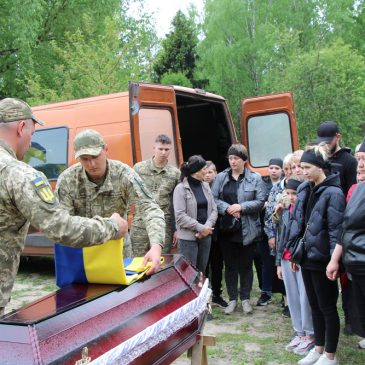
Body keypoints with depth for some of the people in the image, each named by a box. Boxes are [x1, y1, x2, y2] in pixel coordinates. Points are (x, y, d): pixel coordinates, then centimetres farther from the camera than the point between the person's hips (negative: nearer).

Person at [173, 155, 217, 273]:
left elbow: (213, 209, 6)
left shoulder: (205, 186, 9)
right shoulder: (181, 188, -9)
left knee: (201, 271, 14)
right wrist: (200, 227, -17)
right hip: (188, 238, -6)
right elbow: (180, 216, -15)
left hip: (205, 236, 6)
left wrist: (207, 227, -10)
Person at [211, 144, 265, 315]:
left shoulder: (255, 178, -2)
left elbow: (260, 201, -6)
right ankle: (232, 299, 22)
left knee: (246, 265, 10)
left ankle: (245, 298, 24)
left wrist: (241, 207, -17)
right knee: (230, 265, 11)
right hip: (226, 228, 2)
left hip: (247, 229, -1)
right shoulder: (221, 177, 2)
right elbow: (213, 198, -1)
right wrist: (227, 208, -17)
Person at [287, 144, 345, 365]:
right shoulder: (305, 190, 9)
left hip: (321, 260, -7)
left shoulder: (333, 192, -15)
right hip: (307, 256, 8)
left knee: (327, 307, 6)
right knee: (314, 305, 18)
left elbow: (336, 229, -18)